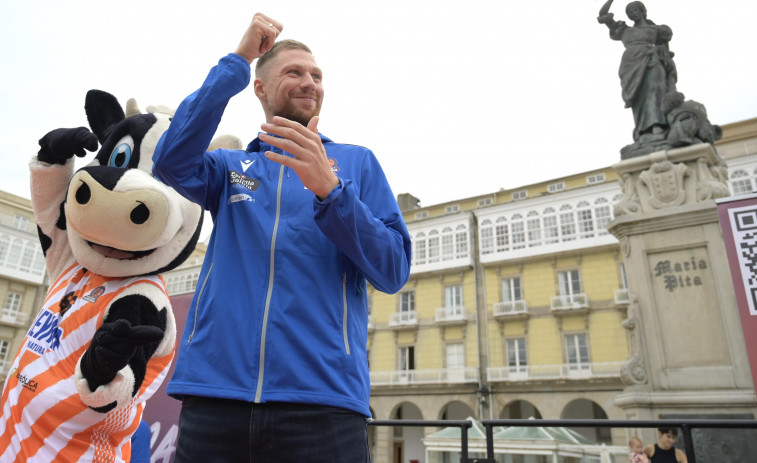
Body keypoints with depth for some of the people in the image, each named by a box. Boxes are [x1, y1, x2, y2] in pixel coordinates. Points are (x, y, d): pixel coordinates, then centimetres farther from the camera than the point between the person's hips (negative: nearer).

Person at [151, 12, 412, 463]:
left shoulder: (357, 161, 8)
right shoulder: (231, 167, 15)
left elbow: (394, 272, -2)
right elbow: (173, 163, -7)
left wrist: (329, 189, -16)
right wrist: (237, 61, -3)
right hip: (214, 394, 2)